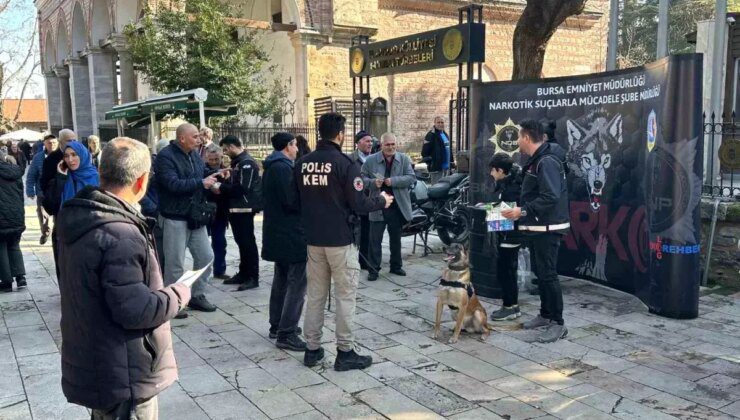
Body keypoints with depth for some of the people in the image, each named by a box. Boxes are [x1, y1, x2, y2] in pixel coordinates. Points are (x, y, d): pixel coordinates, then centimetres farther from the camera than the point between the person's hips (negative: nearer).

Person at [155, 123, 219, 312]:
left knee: (206, 257, 11)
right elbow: (173, 184, -26)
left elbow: (204, 175, 18)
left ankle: (197, 296, 26)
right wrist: (201, 183, -21)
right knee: (175, 263, 1)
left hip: (195, 216, 8)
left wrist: (212, 181, -5)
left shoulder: (194, 154, 10)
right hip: (175, 217, -7)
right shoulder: (165, 156, -15)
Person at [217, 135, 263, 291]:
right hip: (237, 209, 10)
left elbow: (242, 187, -23)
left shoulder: (246, 162, -15)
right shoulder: (238, 162, 16)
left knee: (248, 242, -5)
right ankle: (243, 273, 23)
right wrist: (223, 185, 0)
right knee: (241, 241, 15)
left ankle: (253, 277, 1)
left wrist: (222, 188, -13)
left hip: (244, 209, -10)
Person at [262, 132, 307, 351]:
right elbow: (292, 201, -24)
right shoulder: (283, 167, -17)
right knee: (297, 283, -8)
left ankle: (277, 325, 28)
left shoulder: (271, 167, 15)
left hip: (277, 232, 11)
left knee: (282, 279, 19)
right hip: (291, 234, -11)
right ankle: (286, 334, -7)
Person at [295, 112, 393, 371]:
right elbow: (358, 204, -15)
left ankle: (312, 349, 20)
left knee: (315, 294, 13)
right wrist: (382, 200, 3)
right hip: (340, 240, -6)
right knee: (345, 296, 4)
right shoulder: (345, 163, -14)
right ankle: (345, 352, 9)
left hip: (313, 240, 6)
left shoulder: (302, 164, 4)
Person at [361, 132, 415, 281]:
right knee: (375, 240, 0)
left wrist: (393, 181, -20)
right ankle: (373, 269, 9)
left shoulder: (404, 159, 1)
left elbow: (412, 178, -7)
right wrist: (373, 183, -20)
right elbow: (362, 178, 1)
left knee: (396, 239, 16)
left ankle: (396, 266, 31)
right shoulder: (371, 160, -2)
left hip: (398, 206, 2)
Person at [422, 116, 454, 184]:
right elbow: (425, 151, -15)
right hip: (437, 168, -9)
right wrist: (429, 163, -16)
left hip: (447, 167, 9)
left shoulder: (446, 134, 18)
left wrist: (452, 162, 19)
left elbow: (450, 149, 26)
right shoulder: (431, 135, -9)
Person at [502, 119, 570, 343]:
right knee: (539, 272, 16)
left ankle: (558, 323, 2)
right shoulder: (536, 161, 14)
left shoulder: (547, 162, -18)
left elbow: (551, 197, -27)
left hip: (548, 229, -10)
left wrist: (523, 211, -25)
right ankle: (546, 315, 28)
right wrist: (520, 209, 11)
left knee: (548, 274, -6)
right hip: (536, 228, 10)